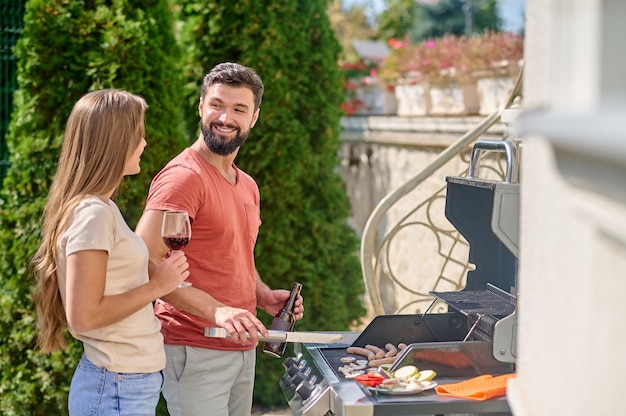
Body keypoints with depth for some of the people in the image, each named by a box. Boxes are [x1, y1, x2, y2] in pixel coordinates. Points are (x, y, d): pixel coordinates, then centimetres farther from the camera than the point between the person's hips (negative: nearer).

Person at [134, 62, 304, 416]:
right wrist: (215, 310, -30)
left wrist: (264, 296, 6)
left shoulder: (248, 186, 14)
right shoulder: (184, 177, -14)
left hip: (242, 348, 8)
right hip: (194, 352, -8)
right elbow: (145, 263, -23)